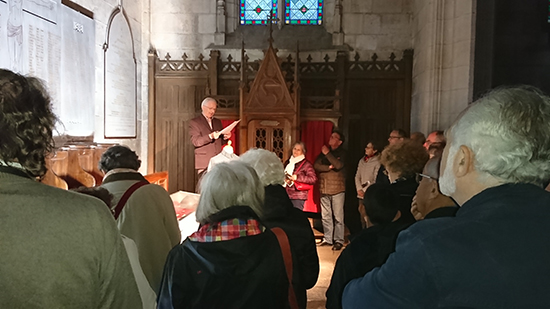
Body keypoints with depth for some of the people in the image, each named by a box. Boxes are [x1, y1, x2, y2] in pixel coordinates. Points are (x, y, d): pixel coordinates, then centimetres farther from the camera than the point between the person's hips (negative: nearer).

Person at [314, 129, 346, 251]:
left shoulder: (342, 153, 3)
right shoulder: (323, 152, 15)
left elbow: (338, 165, -16)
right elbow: (316, 165, 2)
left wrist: (327, 153, -9)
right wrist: (329, 167, -9)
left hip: (337, 189, -4)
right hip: (324, 188, 4)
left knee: (338, 217, -4)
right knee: (325, 216, 8)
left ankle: (338, 240, 4)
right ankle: (327, 239, 19)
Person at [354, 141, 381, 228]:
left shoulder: (377, 162, -8)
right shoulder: (362, 161, 11)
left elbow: (376, 181, -11)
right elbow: (357, 176, 12)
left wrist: (365, 190, -9)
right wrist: (359, 189, 0)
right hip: (361, 195, 6)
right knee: (362, 218, 10)